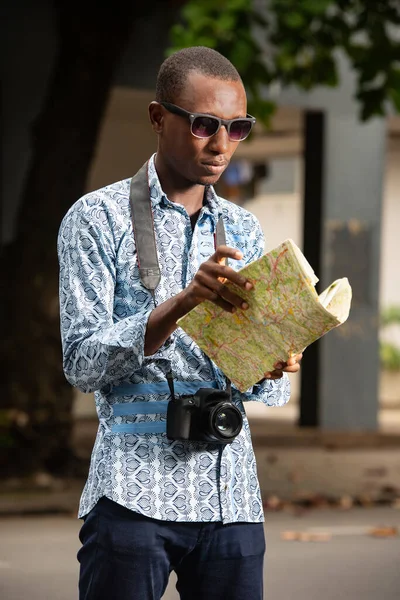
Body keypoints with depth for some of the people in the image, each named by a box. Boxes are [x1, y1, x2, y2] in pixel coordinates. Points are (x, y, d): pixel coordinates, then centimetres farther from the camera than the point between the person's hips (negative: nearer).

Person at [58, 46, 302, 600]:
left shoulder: (244, 231, 15)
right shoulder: (97, 218, 0)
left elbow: (268, 392, 15)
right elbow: (81, 363, -9)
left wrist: (270, 370, -10)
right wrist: (183, 303, -22)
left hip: (231, 496, 4)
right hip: (134, 489, -4)